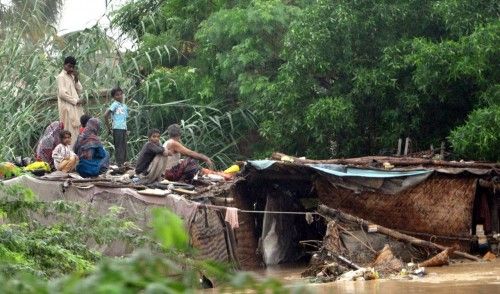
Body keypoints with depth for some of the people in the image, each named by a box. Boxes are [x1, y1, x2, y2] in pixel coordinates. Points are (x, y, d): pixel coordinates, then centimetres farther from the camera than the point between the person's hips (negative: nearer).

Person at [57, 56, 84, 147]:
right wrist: (75, 101, -10)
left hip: (75, 108, 8)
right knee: (69, 132, -12)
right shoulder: (61, 77, -6)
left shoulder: (72, 76, 19)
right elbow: (62, 94, -14)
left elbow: (79, 90, 14)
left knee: (76, 130, 3)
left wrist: (76, 79, -1)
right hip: (67, 108, -8)